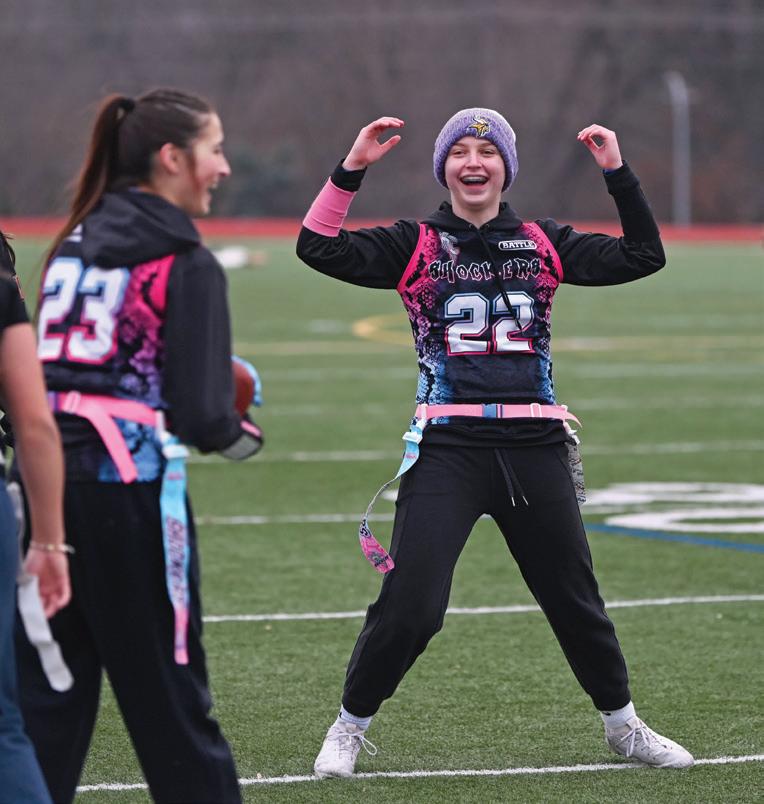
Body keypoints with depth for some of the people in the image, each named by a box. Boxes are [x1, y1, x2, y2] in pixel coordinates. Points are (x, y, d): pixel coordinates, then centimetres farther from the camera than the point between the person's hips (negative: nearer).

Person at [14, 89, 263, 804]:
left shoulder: (74, 242, 13)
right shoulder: (186, 265, -8)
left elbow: (41, 371, 11)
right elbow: (200, 415, -12)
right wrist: (243, 436, 9)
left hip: (48, 477, 6)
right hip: (130, 486, -6)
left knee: (47, 681, 10)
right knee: (167, 691, 4)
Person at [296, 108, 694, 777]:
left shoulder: (544, 243, 12)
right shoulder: (415, 245, 6)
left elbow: (643, 257, 8)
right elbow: (319, 247, -5)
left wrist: (618, 174, 0)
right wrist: (351, 169, -13)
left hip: (535, 446, 3)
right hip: (447, 446, -2)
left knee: (575, 598, 12)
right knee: (410, 605, -11)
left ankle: (623, 725, 31)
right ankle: (350, 728, 8)